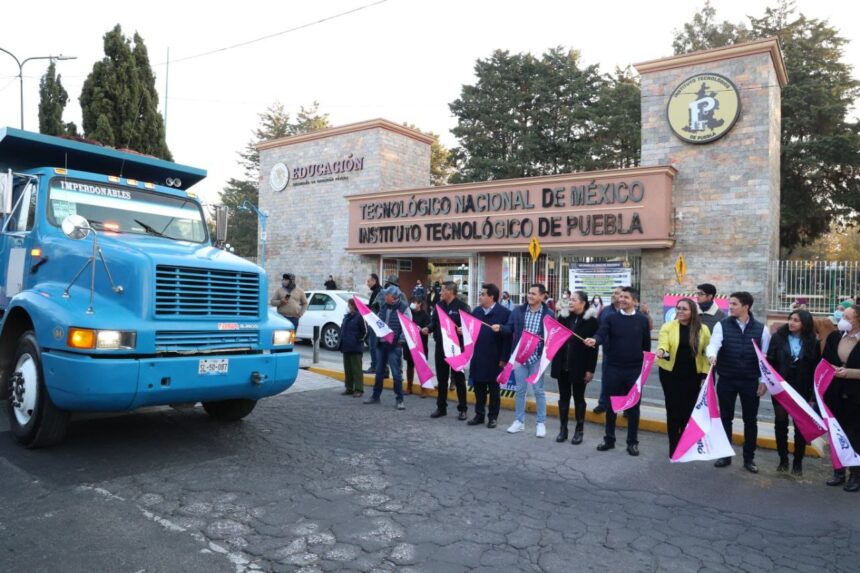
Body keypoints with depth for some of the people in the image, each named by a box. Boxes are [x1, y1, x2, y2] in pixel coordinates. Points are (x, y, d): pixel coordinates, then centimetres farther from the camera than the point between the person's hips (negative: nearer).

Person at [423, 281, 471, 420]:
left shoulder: (462, 306, -11)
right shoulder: (439, 305, 8)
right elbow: (434, 322, 12)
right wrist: (428, 328, -8)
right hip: (441, 347, 6)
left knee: (458, 378, 5)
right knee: (441, 378, 13)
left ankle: (462, 409, 16)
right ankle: (441, 407, 24)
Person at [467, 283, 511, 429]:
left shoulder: (504, 313, -10)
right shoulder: (476, 311, 9)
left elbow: (508, 336, -12)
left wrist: (503, 358, -14)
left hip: (494, 359, -5)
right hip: (477, 358, 5)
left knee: (493, 389, 9)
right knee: (478, 388, 12)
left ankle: (493, 417, 20)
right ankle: (479, 415, 24)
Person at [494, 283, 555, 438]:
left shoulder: (549, 314, -3)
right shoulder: (518, 311, 3)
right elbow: (510, 329, 4)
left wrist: (545, 340, -21)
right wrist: (500, 328, -14)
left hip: (537, 357, -2)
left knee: (538, 390, 5)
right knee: (520, 389, 11)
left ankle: (541, 423, 18)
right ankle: (519, 421, 22)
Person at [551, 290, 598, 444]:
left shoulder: (591, 320, -8)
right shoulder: (563, 316, 3)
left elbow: (593, 347, -9)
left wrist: (590, 369, -12)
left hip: (579, 367, -4)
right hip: (562, 365, 4)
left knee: (579, 398, 9)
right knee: (563, 397, 11)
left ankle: (579, 431, 19)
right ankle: (563, 429, 20)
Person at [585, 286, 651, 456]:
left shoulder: (642, 320, 1)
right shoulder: (611, 318, -1)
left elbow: (646, 345, 7)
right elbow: (601, 334, -16)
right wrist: (594, 340, -38)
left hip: (635, 370, 0)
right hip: (613, 368, 0)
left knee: (633, 406, 7)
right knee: (611, 405, 9)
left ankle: (632, 442, 18)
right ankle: (609, 439, 21)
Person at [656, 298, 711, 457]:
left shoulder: (702, 329, 0)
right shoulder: (668, 326, -4)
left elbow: (707, 352, 3)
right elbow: (663, 344, -17)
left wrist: (705, 374, -1)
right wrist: (661, 351, -40)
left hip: (692, 375, 1)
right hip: (671, 374, -1)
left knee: (688, 410, 6)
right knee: (673, 410, 0)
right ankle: (673, 448, 10)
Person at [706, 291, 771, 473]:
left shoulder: (761, 329, 0)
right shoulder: (722, 325, -3)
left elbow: (765, 356, 2)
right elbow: (714, 343, -18)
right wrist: (712, 354, -41)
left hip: (750, 381, 0)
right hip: (726, 380, 0)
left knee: (750, 420, 8)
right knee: (725, 417, 9)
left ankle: (749, 458, 22)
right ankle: (725, 455, 21)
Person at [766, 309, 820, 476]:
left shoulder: (812, 343, 0)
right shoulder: (778, 337, -1)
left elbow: (816, 369, -1)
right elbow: (770, 361, -3)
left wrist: (813, 394, -5)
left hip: (802, 391, 0)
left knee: (800, 426, 5)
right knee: (780, 423, 5)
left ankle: (798, 462, 17)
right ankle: (783, 460, 17)